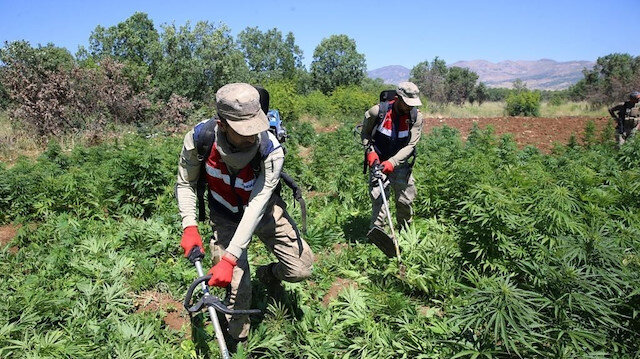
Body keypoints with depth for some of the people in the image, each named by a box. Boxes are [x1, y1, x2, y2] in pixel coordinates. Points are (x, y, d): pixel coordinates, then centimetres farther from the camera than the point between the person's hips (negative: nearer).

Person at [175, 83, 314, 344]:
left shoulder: (271, 150, -34)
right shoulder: (199, 137, -28)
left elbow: (256, 206, -36)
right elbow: (185, 184, -10)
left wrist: (229, 259, -39)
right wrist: (189, 227, -21)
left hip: (265, 210, 0)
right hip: (226, 217, 0)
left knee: (302, 269, -4)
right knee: (237, 288, -5)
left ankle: (268, 275, 31)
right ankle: (238, 340, 25)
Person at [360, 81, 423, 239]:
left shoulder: (416, 117, -11)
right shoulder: (377, 111, -16)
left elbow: (411, 145, -13)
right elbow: (365, 133, 2)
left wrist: (392, 162, -24)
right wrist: (370, 151, -12)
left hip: (401, 163, 2)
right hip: (378, 162, -2)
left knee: (405, 200, 9)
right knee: (378, 198, -7)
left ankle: (405, 231, 32)